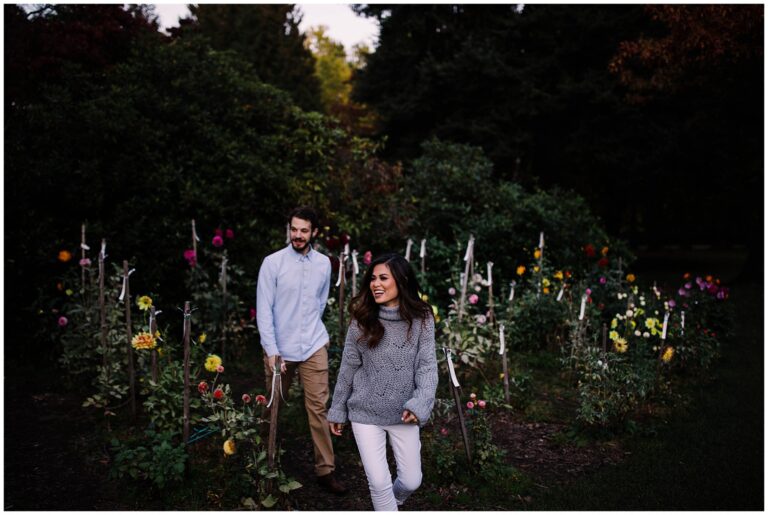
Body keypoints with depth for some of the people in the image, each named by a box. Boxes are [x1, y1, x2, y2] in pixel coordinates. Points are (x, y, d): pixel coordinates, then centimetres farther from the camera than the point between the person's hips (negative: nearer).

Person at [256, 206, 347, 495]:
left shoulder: (324, 263, 1)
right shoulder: (273, 263, -10)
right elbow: (264, 309, -11)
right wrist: (271, 350, -17)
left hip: (314, 347, 2)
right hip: (280, 348, -2)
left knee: (318, 408, 0)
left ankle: (325, 470, 8)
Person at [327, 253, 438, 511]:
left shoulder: (421, 319, -8)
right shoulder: (362, 320, -7)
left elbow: (427, 365, -8)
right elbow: (348, 367, 1)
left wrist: (420, 403, -24)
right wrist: (337, 410, 7)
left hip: (403, 413, 1)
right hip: (366, 412, -1)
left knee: (411, 480, 10)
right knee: (379, 481, -2)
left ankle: (388, 502, 43)